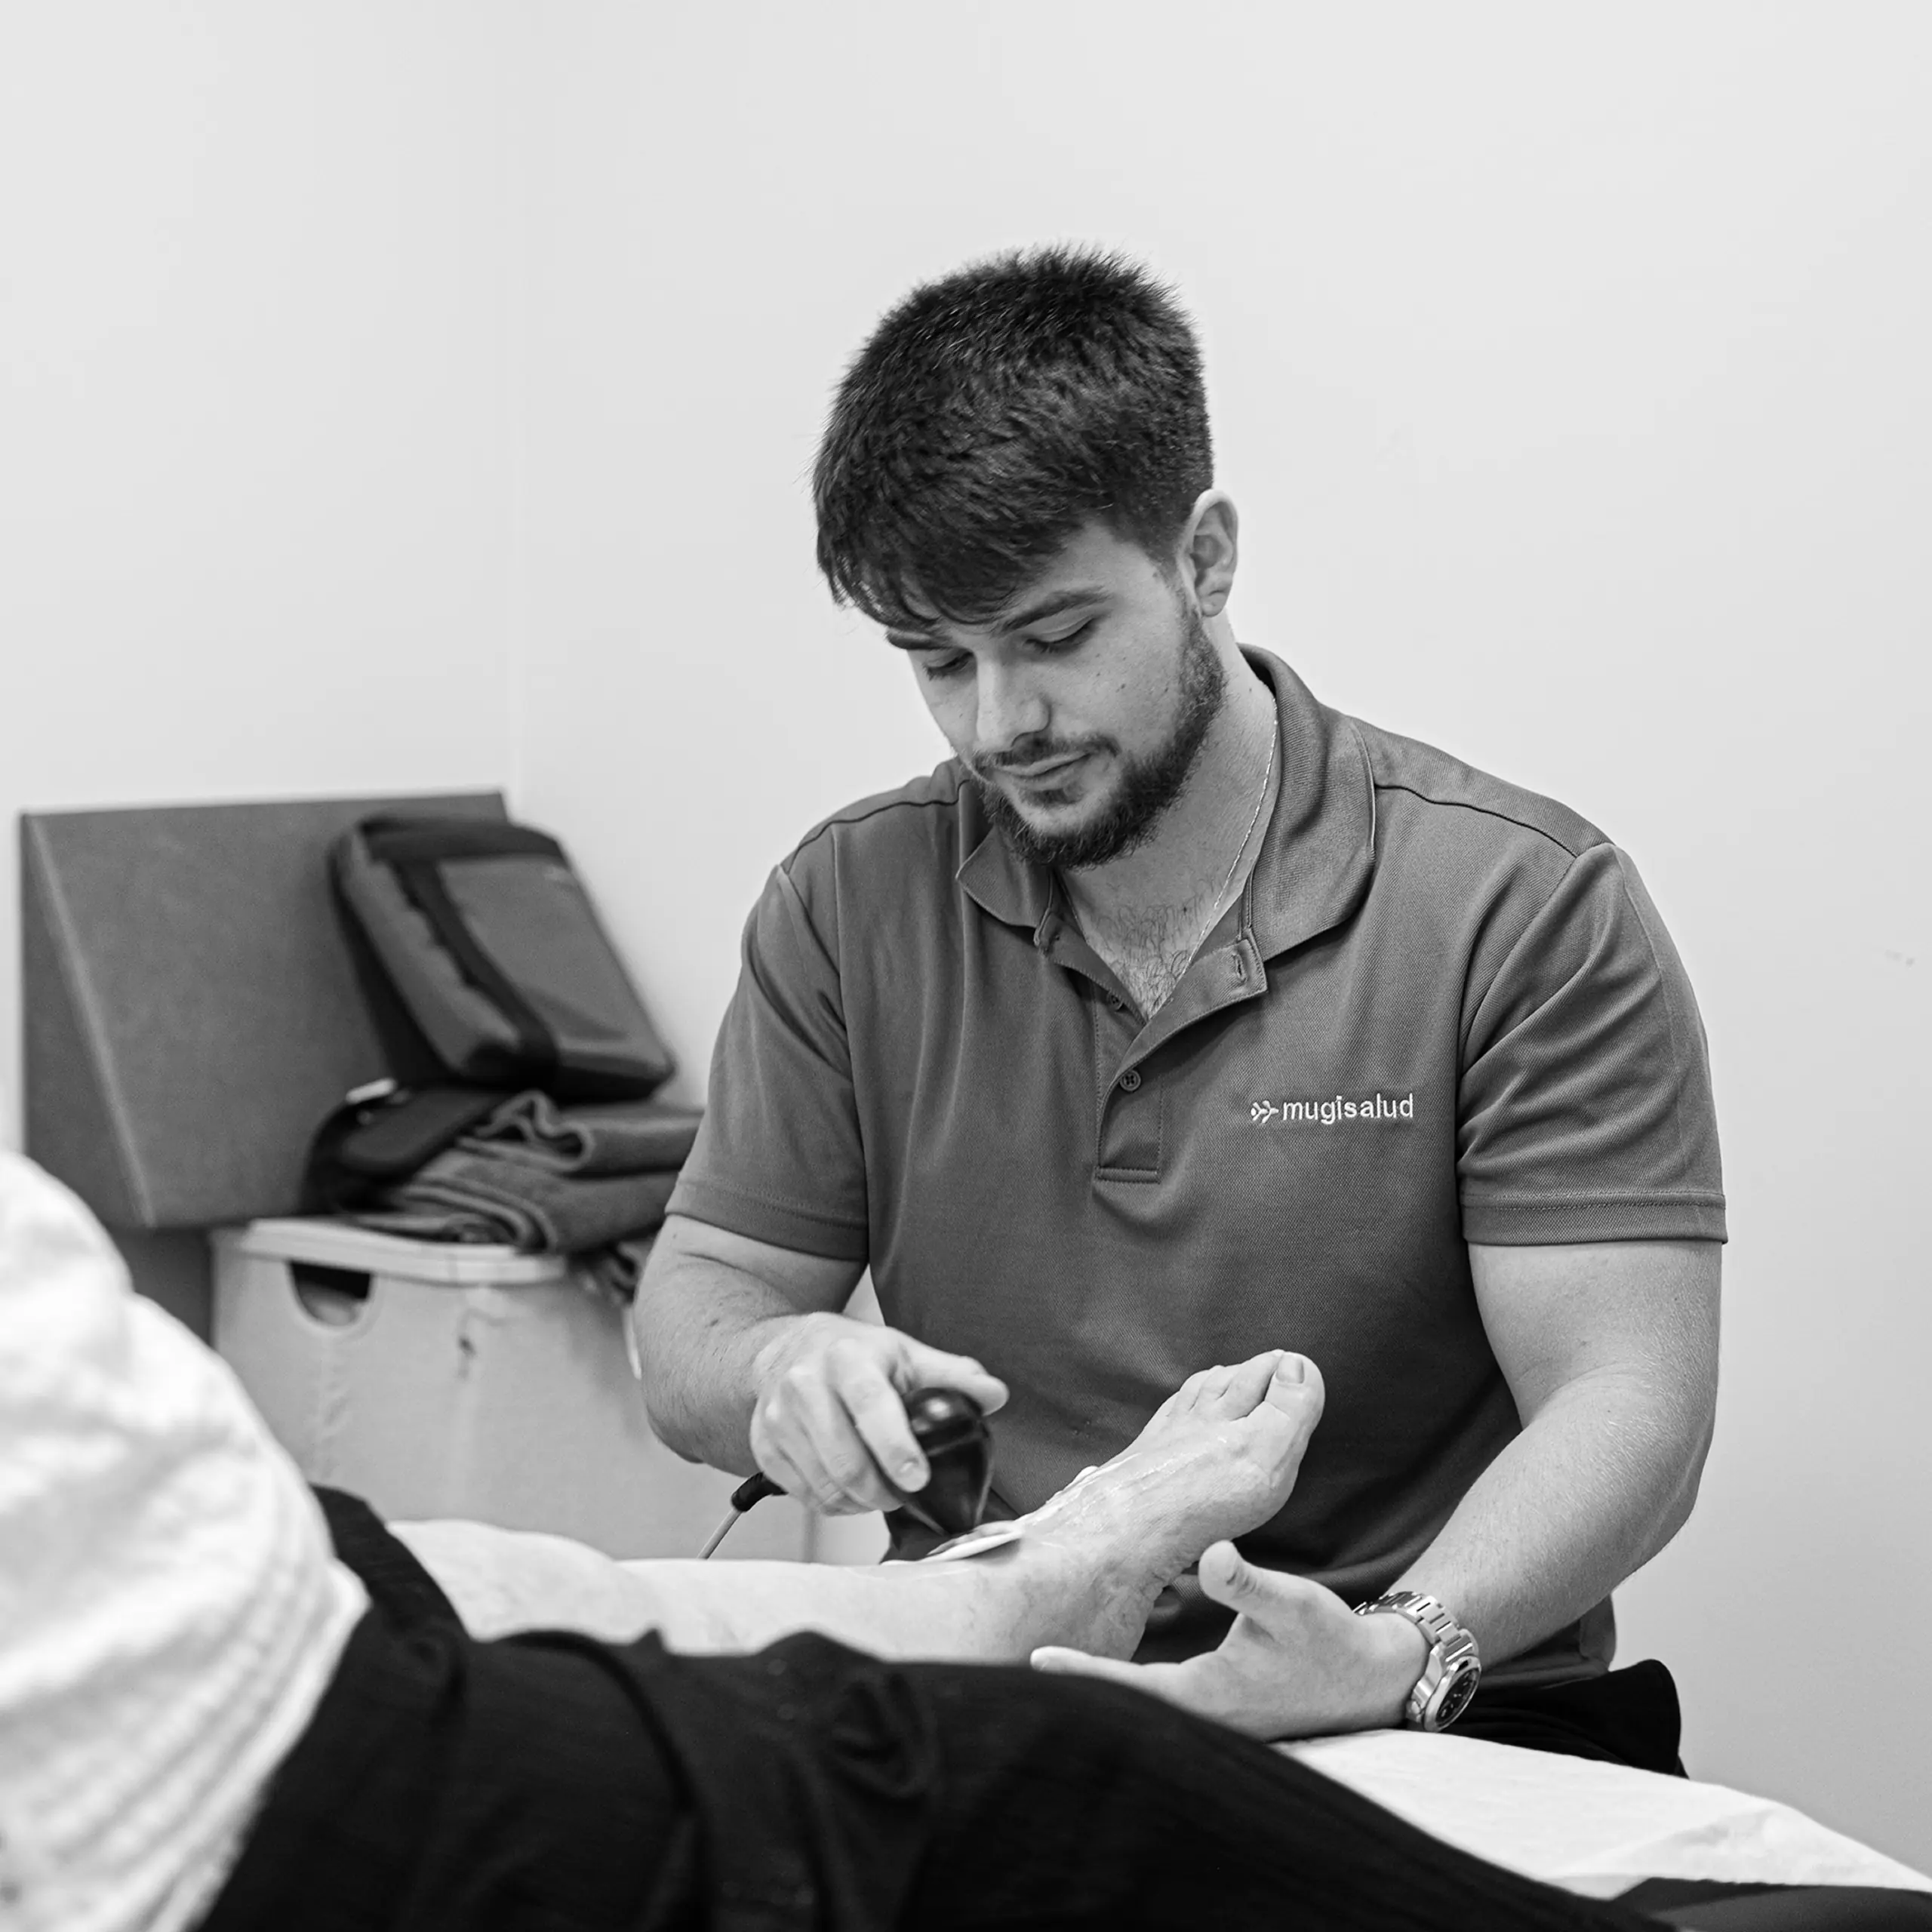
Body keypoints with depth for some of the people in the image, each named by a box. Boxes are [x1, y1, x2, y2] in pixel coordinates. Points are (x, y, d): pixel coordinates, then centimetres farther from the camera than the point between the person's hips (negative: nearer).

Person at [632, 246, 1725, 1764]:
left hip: (1437, 1744, -2)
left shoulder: (1527, 910, -3)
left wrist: (1398, 1659, -28)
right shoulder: (848, 907, 8)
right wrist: (781, 1370, -14)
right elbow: (691, 1315, 11)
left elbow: (1625, 1405, -9)